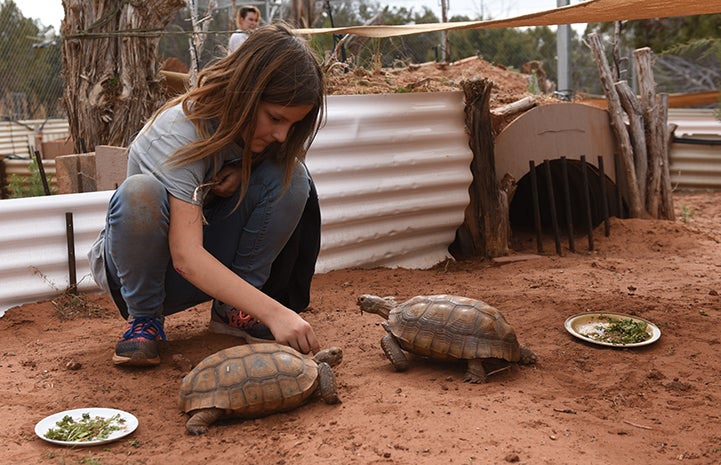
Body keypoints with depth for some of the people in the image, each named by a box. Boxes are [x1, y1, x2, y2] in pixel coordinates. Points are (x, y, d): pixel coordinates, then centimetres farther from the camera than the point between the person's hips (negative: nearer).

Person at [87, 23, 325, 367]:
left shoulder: (255, 127, -12)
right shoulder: (181, 131, -31)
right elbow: (186, 257, -39)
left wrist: (245, 171, -22)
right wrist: (273, 312, -49)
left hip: (212, 265, 5)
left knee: (289, 178, -19)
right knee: (140, 191, -38)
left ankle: (231, 310, -8)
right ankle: (143, 318, -14)